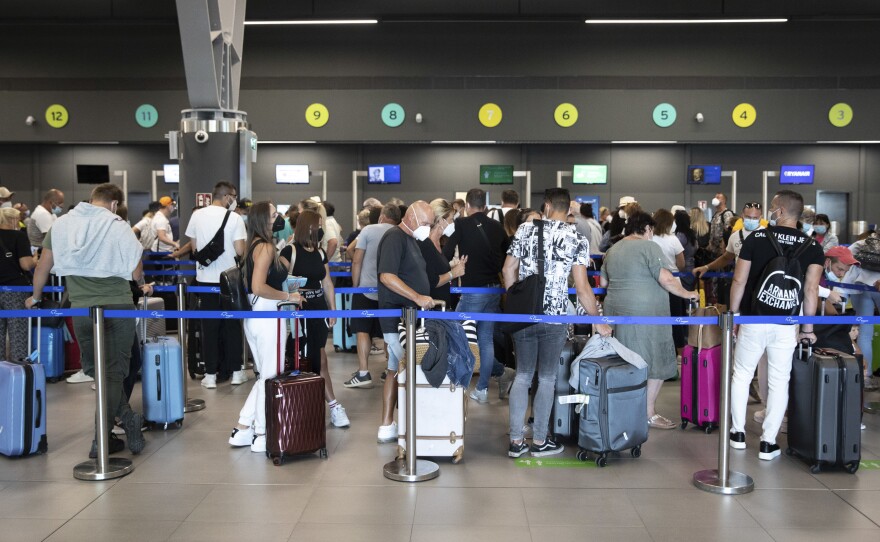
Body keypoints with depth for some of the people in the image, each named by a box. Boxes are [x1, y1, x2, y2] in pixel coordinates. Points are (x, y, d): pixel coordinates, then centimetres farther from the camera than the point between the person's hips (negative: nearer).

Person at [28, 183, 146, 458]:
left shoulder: (62, 224, 5)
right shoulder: (118, 226, -6)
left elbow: (44, 265, 10)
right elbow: (136, 273, -4)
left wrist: (36, 296, 26)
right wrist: (142, 285, 19)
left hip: (81, 309, 2)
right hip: (118, 306, -2)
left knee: (95, 371, 18)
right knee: (114, 371, 5)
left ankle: (128, 417, 13)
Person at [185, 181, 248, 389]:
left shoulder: (197, 215, 0)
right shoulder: (234, 218, -10)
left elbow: (194, 247, 6)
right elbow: (239, 251, -12)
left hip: (205, 278, 2)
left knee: (209, 327, 7)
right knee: (232, 326, 9)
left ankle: (211, 375, 8)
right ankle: (235, 371, 14)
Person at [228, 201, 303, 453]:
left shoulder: (254, 246, 13)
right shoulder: (266, 247, -14)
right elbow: (259, 287, -23)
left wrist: (284, 288, 21)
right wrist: (288, 296, -14)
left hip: (254, 316, 9)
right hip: (267, 316, -9)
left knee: (264, 376, 18)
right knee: (271, 377, 2)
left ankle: (243, 429, 20)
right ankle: (262, 435, 12)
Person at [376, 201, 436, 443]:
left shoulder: (410, 239, 17)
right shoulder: (394, 238, -13)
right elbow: (387, 276, -24)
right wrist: (418, 298, -26)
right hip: (397, 317, -10)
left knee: (397, 372, 11)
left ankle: (388, 427, 16)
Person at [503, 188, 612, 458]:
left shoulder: (525, 230, 3)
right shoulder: (576, 239, -4)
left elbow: (508, 270, 6)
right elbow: (582, 287, -9)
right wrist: (597, 321, 0)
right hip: (554, 317, -3)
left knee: (523, 375, 12)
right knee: (547, 378, 9)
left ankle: (516, 441, 14)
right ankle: (539, 441, 17)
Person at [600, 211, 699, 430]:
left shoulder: (613, 250, 13)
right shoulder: (649, 247, -9)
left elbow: (603, 282, 19)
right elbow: (666, 279, -15)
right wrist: (686, 293, -3)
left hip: (616, 310, 8)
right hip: (644, 314, -8)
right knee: (655, 363, 2)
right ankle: (649, 413, 5)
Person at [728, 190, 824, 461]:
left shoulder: (756, 238, -3)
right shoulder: (812, 246, -1)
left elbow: (739, 281, -4)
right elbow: (811, 290, -7)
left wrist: (734, 315, 7)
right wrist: (807, 328, 0)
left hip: (752, 320, 0)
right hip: (786, 324, 1)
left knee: (741, 375, 15)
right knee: (779, 382, 8)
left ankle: (738, 433, 20)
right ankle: (768, 443, 10)